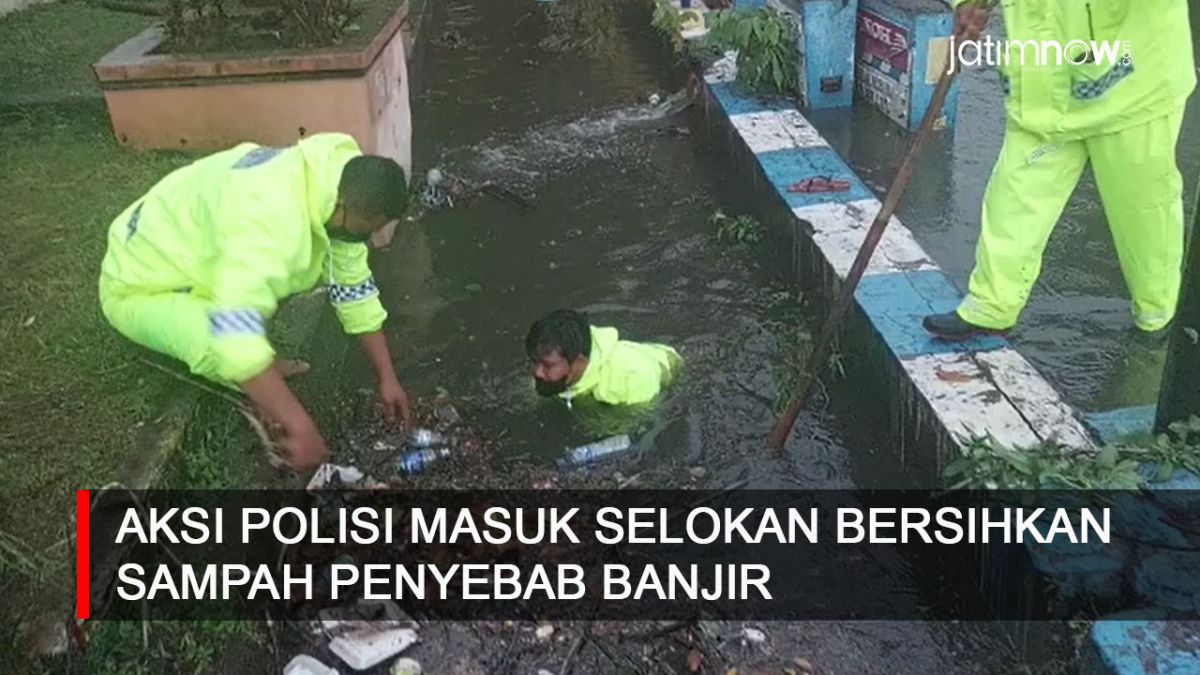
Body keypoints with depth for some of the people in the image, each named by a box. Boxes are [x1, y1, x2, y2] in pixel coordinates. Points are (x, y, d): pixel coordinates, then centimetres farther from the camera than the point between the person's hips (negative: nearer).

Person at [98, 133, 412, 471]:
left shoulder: (332, 184, -11)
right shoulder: (269, 213, -40)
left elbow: (354, 286, 0)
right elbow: (236, 334, -48)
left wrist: (386, 377, 1)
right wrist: (299, 426, -46)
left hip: (200, 260, 8)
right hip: (139, 288, -8)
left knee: (327, 263, -2)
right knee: (228, 349, -35)